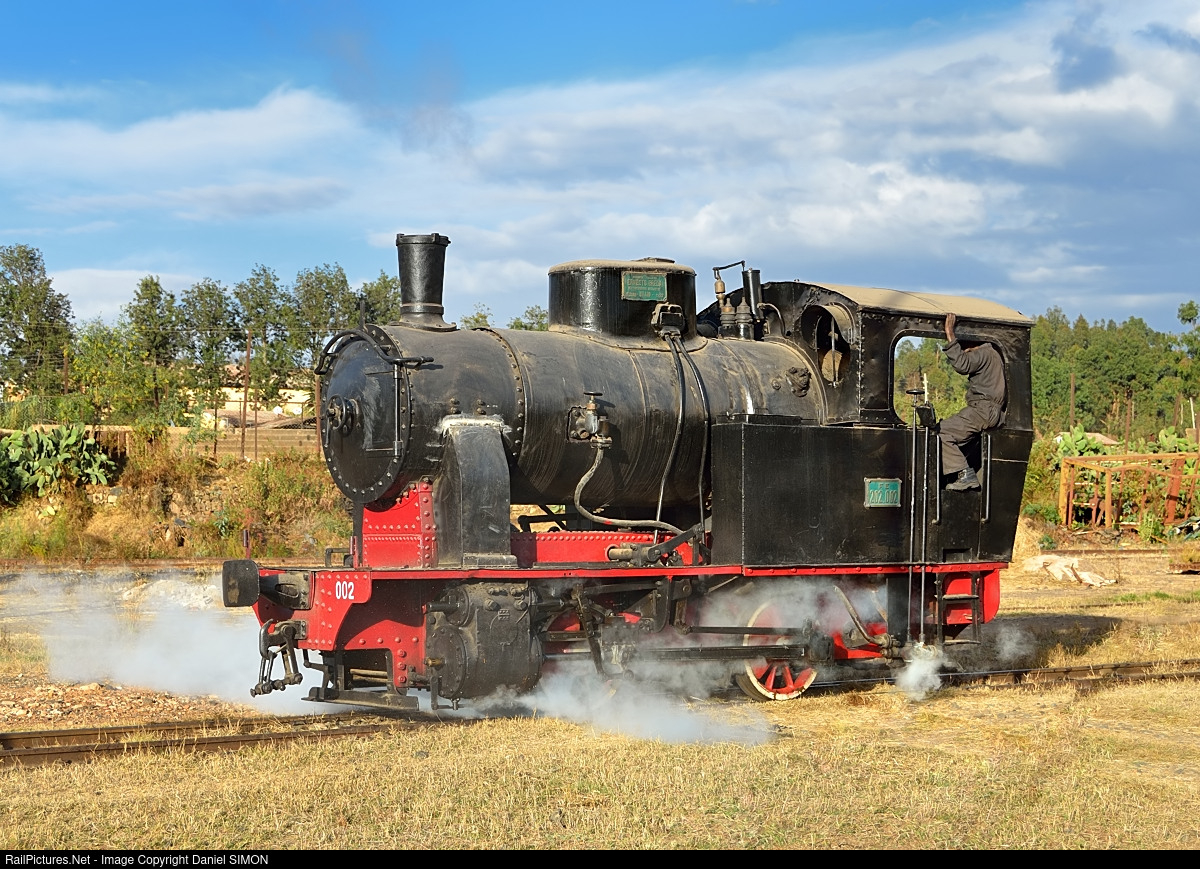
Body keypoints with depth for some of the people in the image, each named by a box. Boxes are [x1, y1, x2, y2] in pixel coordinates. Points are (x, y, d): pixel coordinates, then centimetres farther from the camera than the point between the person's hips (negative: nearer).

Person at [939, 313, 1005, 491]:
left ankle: (965, 474, -22)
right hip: (991, 412, 11)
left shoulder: (983, 354, -8)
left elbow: (962, 365, -23)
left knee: (941, 433, -16)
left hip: (982, 410, -11)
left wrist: (950, 336, -21)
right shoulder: (992, 354, 24)